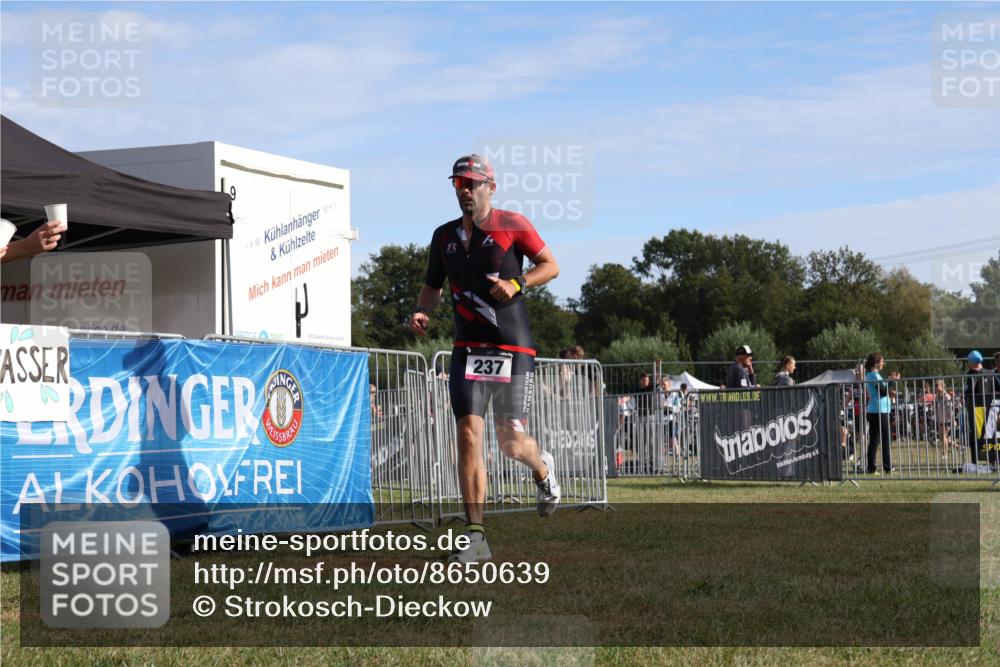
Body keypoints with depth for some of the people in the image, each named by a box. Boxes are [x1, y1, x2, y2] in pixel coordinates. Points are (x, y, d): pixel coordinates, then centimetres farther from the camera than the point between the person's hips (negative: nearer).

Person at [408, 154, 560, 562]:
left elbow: (551, 265, 3)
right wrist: (422, 311, 1)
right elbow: (432, 285, 22)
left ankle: (542, 468, 36)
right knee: (468, 436, -10)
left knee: (511, 443, -3)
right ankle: (475, 537, -8)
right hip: (468, 350, 3)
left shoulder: (512, 225, -1)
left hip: (513, 349, -3)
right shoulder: (444, 236, 12)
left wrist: (517, 283, -14)